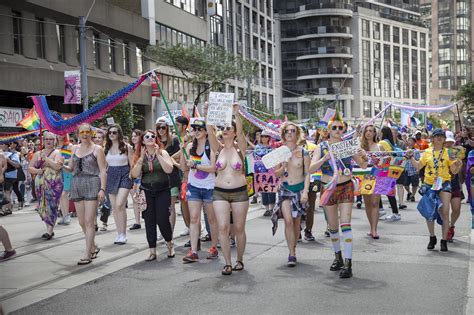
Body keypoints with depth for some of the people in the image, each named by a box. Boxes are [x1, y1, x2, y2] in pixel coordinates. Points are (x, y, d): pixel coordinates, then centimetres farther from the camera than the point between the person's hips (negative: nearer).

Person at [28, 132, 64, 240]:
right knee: (42, 207, 7)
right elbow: (30, 168, 13)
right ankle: (49, 229, 18)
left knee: (52, 206, -9)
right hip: (40, 184, 5)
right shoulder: (38, 154, 15)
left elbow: (57, 166, -15)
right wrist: (37, 171, -7)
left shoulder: (57, 153, 1)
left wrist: (46, 158, -18)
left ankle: (49, 231, -7)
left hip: (54, 184, -5)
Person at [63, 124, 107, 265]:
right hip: (77, 185, 6)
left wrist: (102, 189, -15)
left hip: (92, 185, -6)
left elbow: (103, 171, -5)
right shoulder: (75, 148, 14)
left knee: (89, 221, -8)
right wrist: (63, 166, -5)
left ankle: (87, 254, -3)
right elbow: (71, 168, 17)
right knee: (82, 222, 9)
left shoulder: (97, 149, -1)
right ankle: (93, 247, 28)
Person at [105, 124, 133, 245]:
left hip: (124, 176, -5)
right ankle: (119, 233, 15)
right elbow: (104, 165, 16)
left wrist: (130, 177, -8)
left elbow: (132, 164, 0)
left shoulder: (126, 147, -1)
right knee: (114, 207, 6)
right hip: (111, 176, 5)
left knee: (119, 205, -17)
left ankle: (123, 234, -8)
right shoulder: (107, 148, 10)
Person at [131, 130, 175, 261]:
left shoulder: (162, 153, -1)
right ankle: (152, 251, 12)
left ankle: (169, 243, 19)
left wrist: (158, 155, -18)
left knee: (162, 219, -8)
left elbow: (169, 170, -15)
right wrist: (141, 158, -12)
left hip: (162, 191, -2)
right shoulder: (140, 155, 5)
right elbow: (135, 174, -5)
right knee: (149, 221, 3)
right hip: (146, 191, 2)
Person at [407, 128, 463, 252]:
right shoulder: (427, 152, 7)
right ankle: (432, 238, 27)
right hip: (429, 185, 2)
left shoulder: (449, 153, 2)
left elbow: (454, 171, 2)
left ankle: (444, 240, 3)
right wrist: (411, 157, 1)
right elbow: (418, 166, 12)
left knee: (444, 212, -9)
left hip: (444, 184, -2)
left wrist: (458, 165, -18)